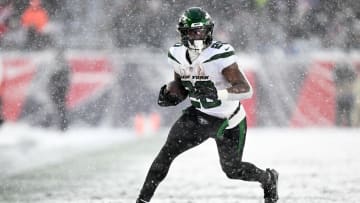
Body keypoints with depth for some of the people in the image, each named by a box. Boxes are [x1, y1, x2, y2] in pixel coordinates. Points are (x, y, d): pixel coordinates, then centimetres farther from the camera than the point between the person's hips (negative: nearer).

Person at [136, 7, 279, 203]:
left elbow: (246, 89, -29)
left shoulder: (220, 54, -27)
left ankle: (268, 178, 44)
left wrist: (218, 93, -45)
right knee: (167, 151, -15)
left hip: (228, 121, -4)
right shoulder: (177, 55, -7)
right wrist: (169, 92, -9)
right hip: (199, 115, 4)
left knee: (232, 170, 13)